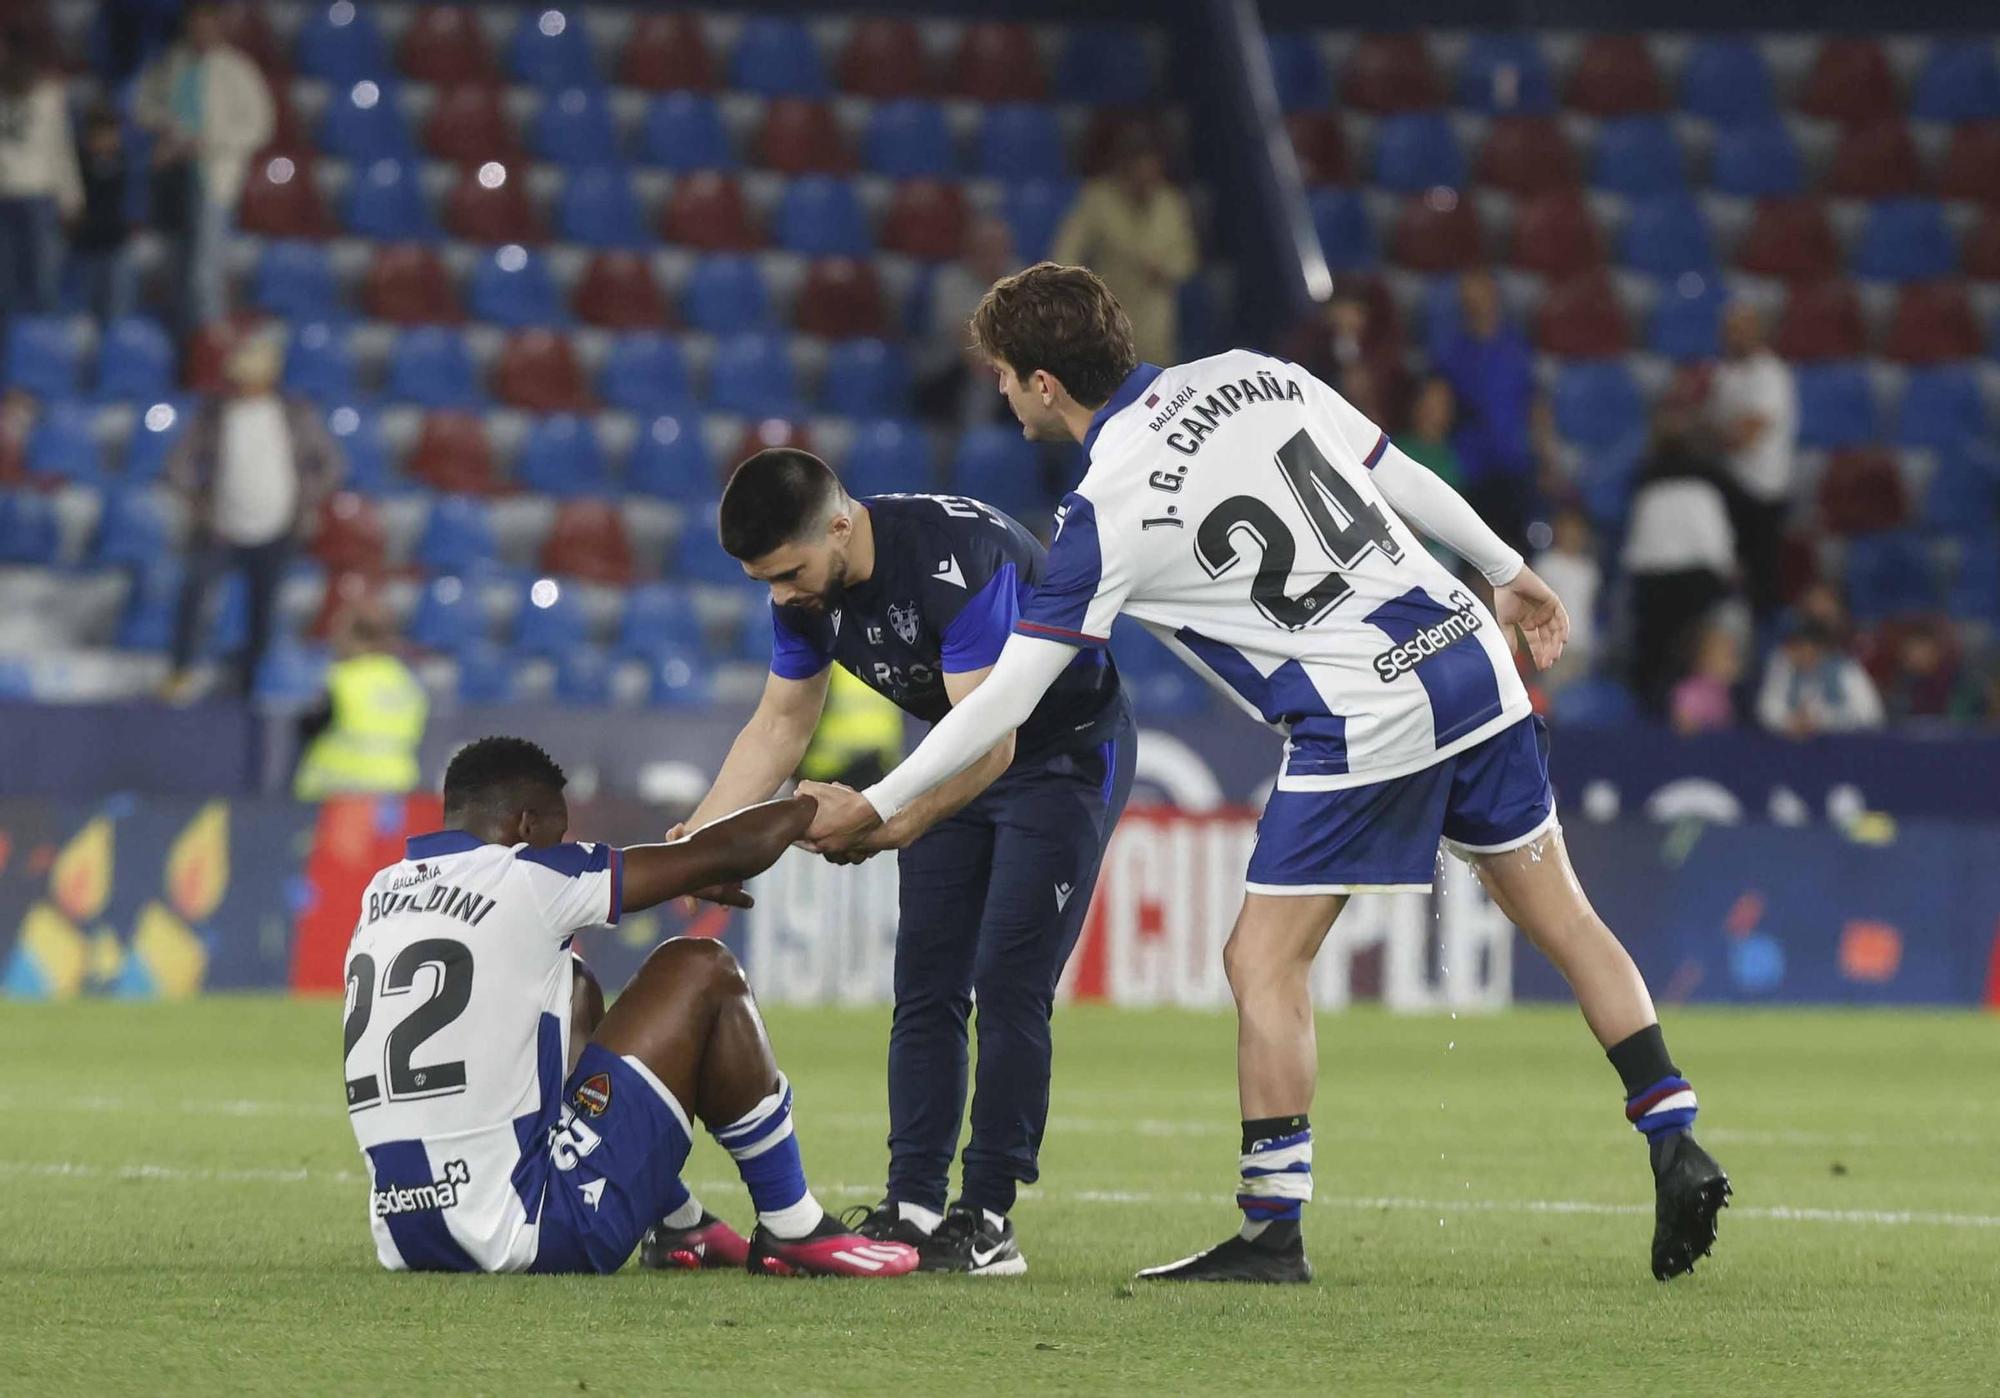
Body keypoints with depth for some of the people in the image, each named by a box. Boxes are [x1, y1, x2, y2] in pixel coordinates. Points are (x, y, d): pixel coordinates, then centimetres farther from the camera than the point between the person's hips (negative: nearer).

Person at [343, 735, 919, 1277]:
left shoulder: (380, 895, 14)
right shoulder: (525, 881, -6)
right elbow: (723, 855, 3)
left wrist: (677, 873, 37)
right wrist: (815, 808, 22)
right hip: (529, 1235, -8)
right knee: (703, 974, 7)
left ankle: (681, 1230, 34)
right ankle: (795, 1230, 13)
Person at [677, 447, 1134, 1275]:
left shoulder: (957, 559, -35)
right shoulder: (804, 586, -11)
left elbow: (992, 741, -36)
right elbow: (782, 723, 1)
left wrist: (894, 825, -44)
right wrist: (696, 838, -10)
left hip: (1066, 755, -7)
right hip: (963, 762, 7)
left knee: (1008, 986, -13)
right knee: (926, 986, 0)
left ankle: (988, 1221, -10)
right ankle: (912, 1207, 1)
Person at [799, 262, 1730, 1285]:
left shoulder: (1107, 511, -11)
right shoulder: (1250, 376, 6)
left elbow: (1009, 695, -8)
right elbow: (1401, 477, 13)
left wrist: (874, 806, 0)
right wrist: (1509, 572, 27)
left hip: (1363, 722, -7)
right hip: (1468, 654, 7)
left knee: (1264, 963, 1)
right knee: (1560, 914, 15)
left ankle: (1272, 1231, 1)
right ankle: (1676, 1150, 12)